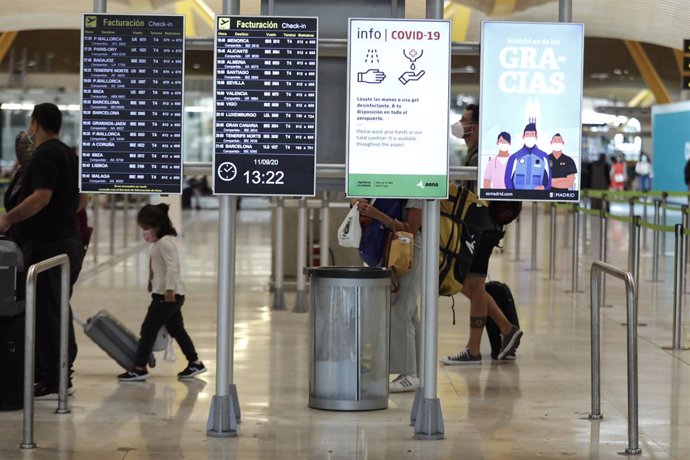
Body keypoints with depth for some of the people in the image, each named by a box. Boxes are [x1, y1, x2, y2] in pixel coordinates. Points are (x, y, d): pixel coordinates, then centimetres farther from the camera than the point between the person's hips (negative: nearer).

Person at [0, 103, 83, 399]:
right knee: (58, 311, 14)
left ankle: (51, 383, -5)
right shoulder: (67, 154, 17)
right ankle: (62, 376, 19)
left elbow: (41, 197, -25)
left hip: (46, 245, -10)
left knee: (45, 313, -6)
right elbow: (80, 201, 23)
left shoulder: (44, 155, -13)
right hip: (68, 241, 10)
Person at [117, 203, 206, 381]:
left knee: (148, 328, -6)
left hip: (166, 295, -10)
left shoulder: (164, 242, -16)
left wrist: (169, 289, -31)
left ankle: (140, 368, -3)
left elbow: (172, 267, -26)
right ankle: (194, 363, 19)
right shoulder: (161, 242, 16)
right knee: (176, 329, 14)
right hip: (169, 295, 10)